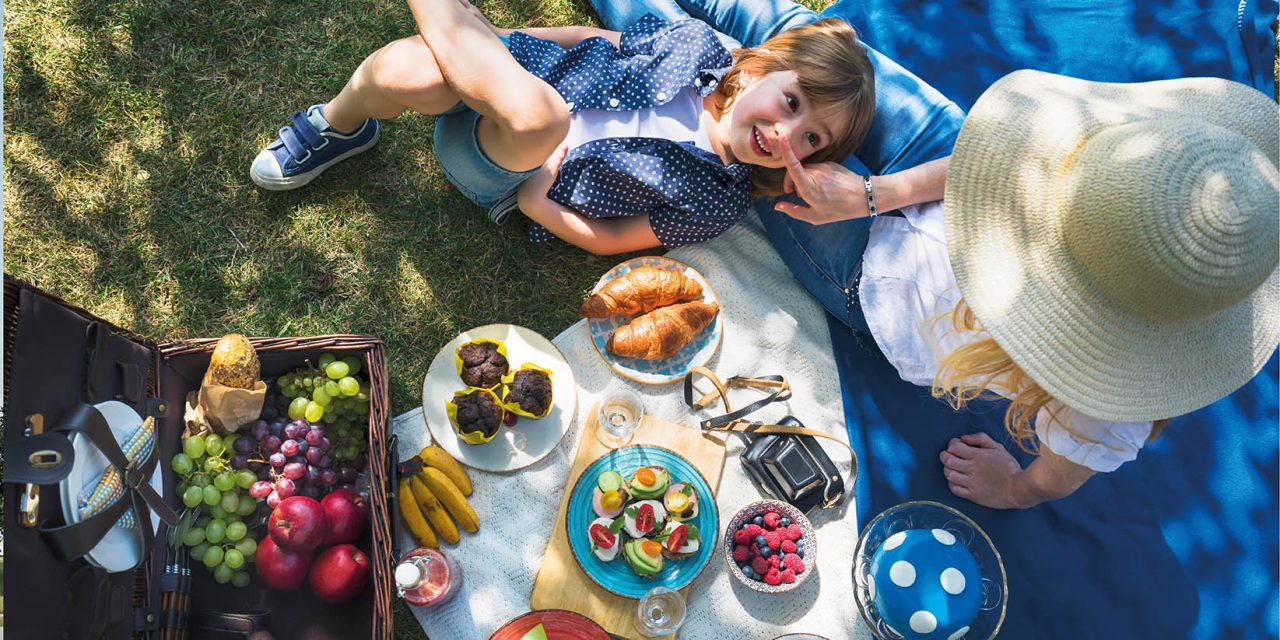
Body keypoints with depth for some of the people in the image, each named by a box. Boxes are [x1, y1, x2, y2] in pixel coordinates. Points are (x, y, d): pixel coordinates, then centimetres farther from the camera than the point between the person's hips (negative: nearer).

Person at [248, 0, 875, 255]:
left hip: (510, 179, -2)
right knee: (405, 72, -35)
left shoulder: (716, 204, -12)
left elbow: (607, 239, -6)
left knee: (536, 114, -41)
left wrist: (534, 201, -19)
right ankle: (337, 127, -1)